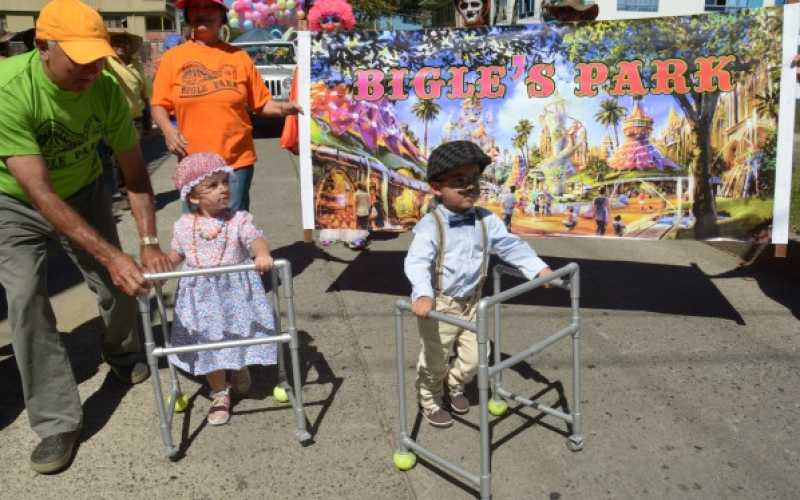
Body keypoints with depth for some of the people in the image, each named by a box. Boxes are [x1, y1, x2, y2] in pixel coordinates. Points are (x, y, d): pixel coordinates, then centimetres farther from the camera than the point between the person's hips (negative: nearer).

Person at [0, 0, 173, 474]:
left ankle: (123, 355, 38)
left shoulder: (107, 89, -23)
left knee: (118, 285, 4)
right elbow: (40, 193, -37)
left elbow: (135, 172, -12)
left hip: (84, 191, 3)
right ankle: (57, 422, -4)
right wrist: (110, 255, -40)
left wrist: (149, 243, -21)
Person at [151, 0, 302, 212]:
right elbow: (159, 105, 5)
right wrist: (167, 129, -14)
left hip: (237, 161, 0)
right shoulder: (172, 57, 3)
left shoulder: (239, 56, 3)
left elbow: (261, 102, 6)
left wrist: (282, 108, -13)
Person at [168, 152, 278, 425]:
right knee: (209, 344, 8)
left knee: (239, 336, 14)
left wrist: (263, 254, -49)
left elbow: (256, 239, -28)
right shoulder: (183, 226, -3)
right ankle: (220, 393, 28)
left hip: (236, 292, -1)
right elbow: (176, 254, 14)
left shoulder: (239, 219, -11)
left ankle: (241, 369, 49)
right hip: (201, 295, 1)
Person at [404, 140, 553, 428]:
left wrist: (539, 268, -5)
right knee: (435, 361, 9)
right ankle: (430, 402, 35)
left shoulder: (486, 221, -4)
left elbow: (510, 245, 4)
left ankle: (455, 386, 44)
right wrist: (422, 295, -50)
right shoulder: (430, 226, -23)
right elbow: (416, 262, -34)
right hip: (439, 305, -5)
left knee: (473, 358, 14)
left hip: (472, 302, 5)